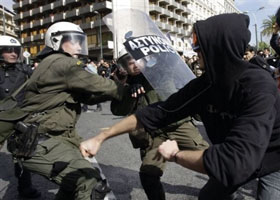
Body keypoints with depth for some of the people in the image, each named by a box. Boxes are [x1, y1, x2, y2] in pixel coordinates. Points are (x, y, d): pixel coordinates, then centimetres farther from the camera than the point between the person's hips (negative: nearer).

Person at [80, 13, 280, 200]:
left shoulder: (258, 87, -36)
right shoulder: (204, 84, -16)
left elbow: (235, 162, -45)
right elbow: (157, 112, -15)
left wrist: (176, 155, -30)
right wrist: (101, 137, -14)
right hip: (239, 157, 6)